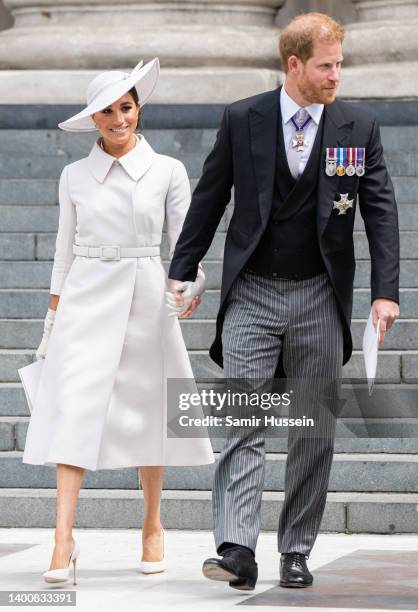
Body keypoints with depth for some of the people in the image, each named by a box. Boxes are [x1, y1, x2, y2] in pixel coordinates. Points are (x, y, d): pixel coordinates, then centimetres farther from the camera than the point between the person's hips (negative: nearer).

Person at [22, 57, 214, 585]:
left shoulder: (168, 172, 2)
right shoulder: (75, 176, 6)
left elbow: (184, 241, 3)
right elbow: (65, 250, 11)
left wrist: (190, 278, -18)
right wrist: (52, 320, 10)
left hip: (146, 301, 0)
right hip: (86, 301, 0)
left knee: (148, 412, 6)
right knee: (74, 411, -11)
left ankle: (152, 526, 24)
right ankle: (63, 542, -15)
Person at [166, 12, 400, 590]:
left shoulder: (359, 126, 1)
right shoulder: (242, 119, 0)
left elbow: (381, 211, 1)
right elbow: (209, 200, 7)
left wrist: (386, 292, -8)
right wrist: (180, 274, 5)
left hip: (319, 299, 1)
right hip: (251, 294, -1)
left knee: (314, 434, 5)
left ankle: (296, 552, 14)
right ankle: (237, 549, -17)